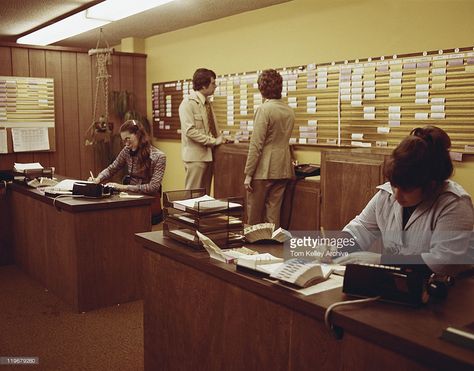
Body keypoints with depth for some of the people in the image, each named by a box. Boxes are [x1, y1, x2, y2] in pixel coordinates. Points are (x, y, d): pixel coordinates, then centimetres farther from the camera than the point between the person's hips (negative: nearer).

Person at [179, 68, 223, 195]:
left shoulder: (207, 102, 15)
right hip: (195, 156, -8)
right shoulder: (188, 103, -11)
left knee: (206, 194, 12)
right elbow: (190, 131, -21)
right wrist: (213, 141, -19)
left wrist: (220, 139, 2)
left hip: (208, 154, 8)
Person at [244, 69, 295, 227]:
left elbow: (256, 145, -16)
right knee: (273, 211, 11)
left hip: (263, 169, -6)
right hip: (283, 169, 7)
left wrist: (248, 173, -12)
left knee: (254, 213, 6)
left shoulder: (264, 109, -13)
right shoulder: (290, 111, 8)